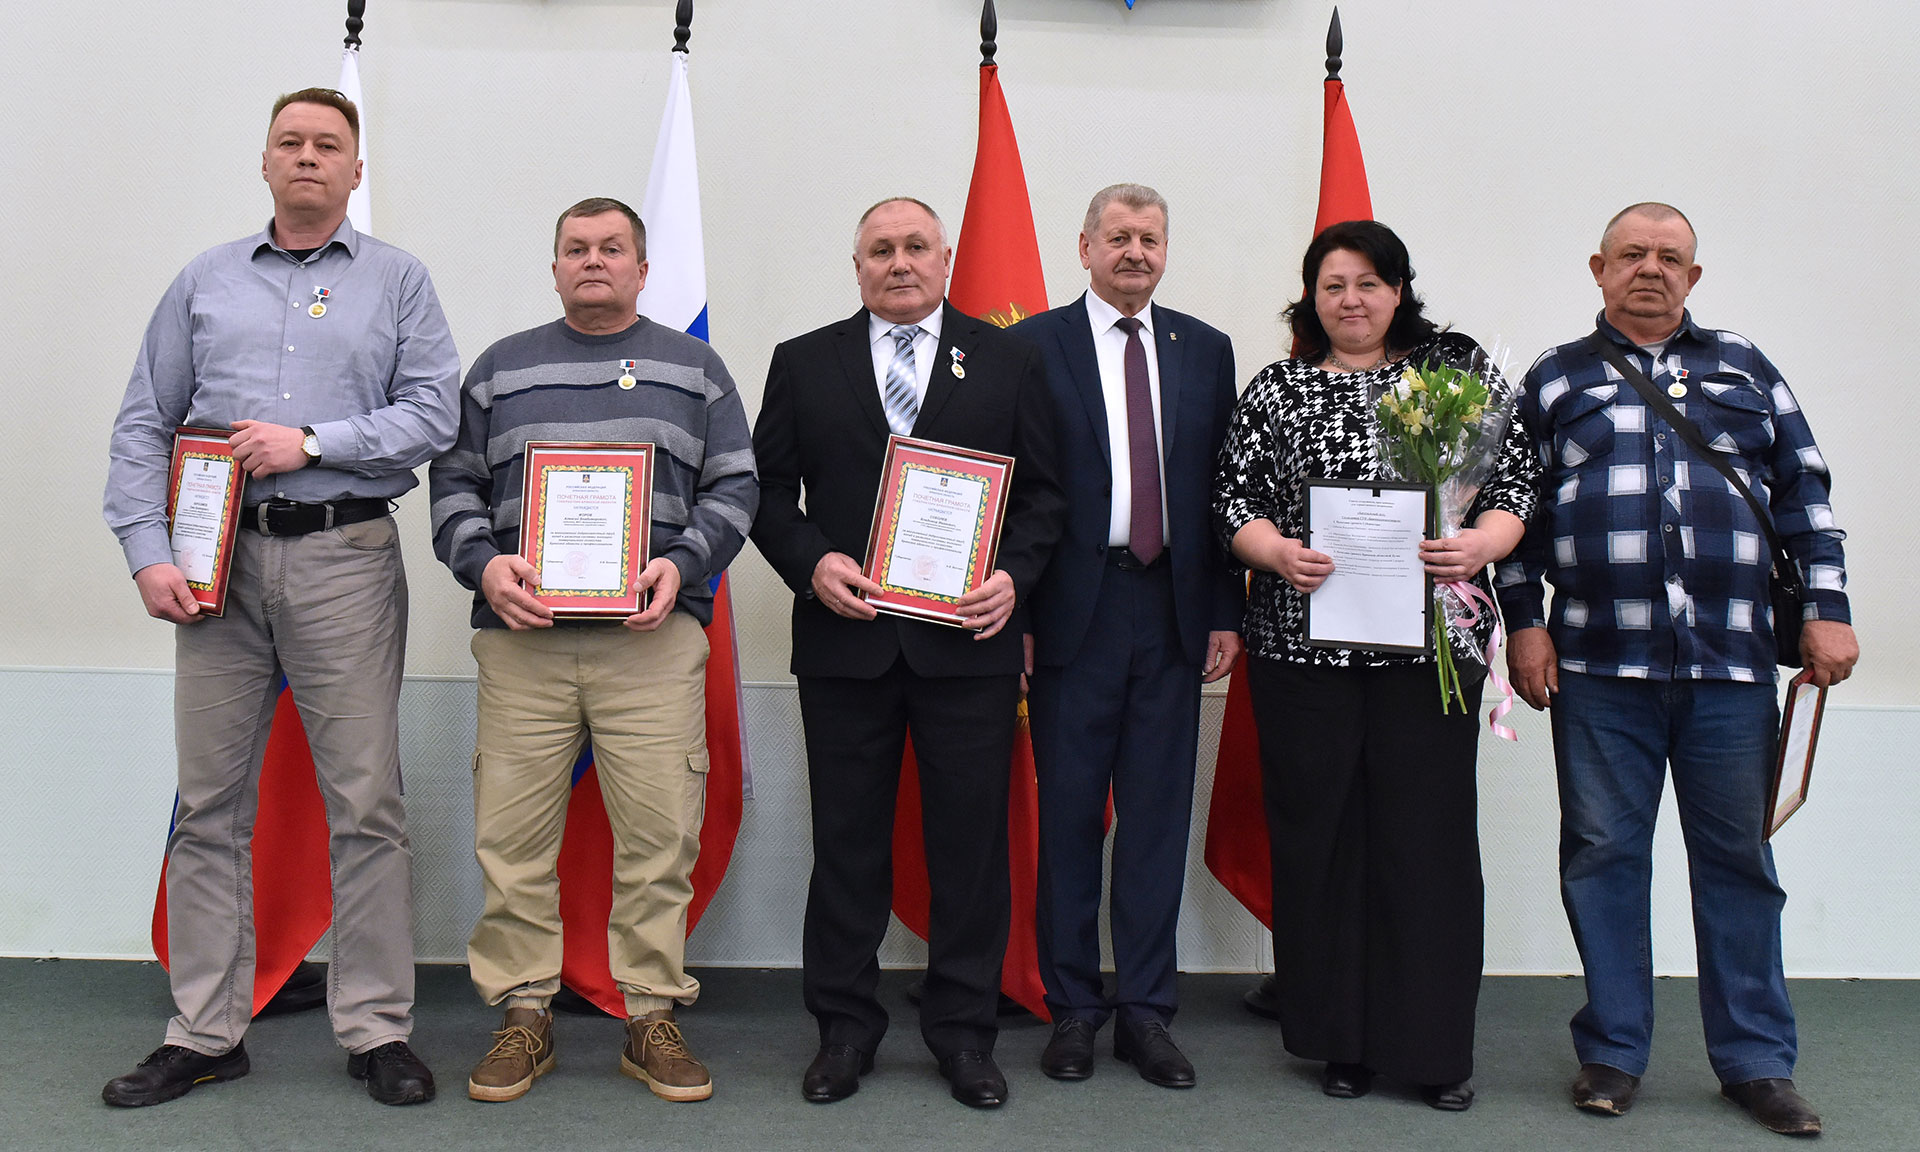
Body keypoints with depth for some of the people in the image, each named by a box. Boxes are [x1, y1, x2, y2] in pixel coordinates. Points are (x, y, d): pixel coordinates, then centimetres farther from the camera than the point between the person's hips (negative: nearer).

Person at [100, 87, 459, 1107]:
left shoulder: (397, 279, 10)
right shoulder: (205, 281, 16)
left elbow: (434, 412, -1)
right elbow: (143, 427, 11)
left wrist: (313, 441, -10)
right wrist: (148, 552, -1)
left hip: (345, 555, -2)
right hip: (219, 562, 3)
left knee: (365, 801, -2)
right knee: (208, 802, 5)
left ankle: (377, 1031, 7)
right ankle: (205, 1033, 16)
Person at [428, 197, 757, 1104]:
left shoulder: (693, 368, 15)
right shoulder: (501, 368, 17)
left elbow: (735, 488, 9)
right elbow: (453, 484, 13)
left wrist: (682, 565, -7)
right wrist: (484, 564, -5)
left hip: (654, 634, -1)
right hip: (522, 633, 1)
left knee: (659, 833, -2)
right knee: (512, 834, 1)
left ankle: (653, 1014, 11)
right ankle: (522, 1013, 15)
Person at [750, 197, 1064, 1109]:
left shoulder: (1007, 360, 8)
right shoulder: (803, 364, 10)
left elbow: (1042, 492, 7)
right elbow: (768, 491, 8)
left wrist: (1013, 574, -9)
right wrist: (811, 562, -10)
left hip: (970, 637, 0)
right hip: (846, 637, 1)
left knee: (971, 841, 5)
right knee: (847, 839, 9)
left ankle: (963, 1031, 20)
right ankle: (845, 1027, 23)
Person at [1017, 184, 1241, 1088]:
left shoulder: (1205, 351, 11)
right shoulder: (1032, 347, 1)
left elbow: (1222, 488, 10)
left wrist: (1225, 612, 4)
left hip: (1174, 610, 3)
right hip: (1074, 607, -3)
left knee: (1159, 814, 7)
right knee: (1069, 812, 5)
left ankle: (1145, 1009, 18)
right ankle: (1072, 1007, 18)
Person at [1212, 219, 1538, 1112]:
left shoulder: (1460, 368, 9)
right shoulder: (1277, 390, 9)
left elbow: (1515, 477, 6)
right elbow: (1233, 499, 6)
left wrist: (1480, 544, -13)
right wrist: (1276, 552, -13)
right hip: (1303, 643, 1)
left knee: (1428, 829, 2)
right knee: (1318, 831, 4)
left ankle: (1436, 1045, 16)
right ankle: (1338, 1037, 19)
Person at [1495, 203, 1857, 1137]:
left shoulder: (1745, 372, 15)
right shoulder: (1556, 379, 10)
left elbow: (1805, 494, 13)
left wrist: (1826, 609, 4)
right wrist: (1523, 623, -2)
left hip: (1731, 662, 2)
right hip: (1597, 667, -1)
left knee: (1738, 860, 8)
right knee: (1603, 857, 5)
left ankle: (1755, 1061, 20)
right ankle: (1611, 1053, 17)